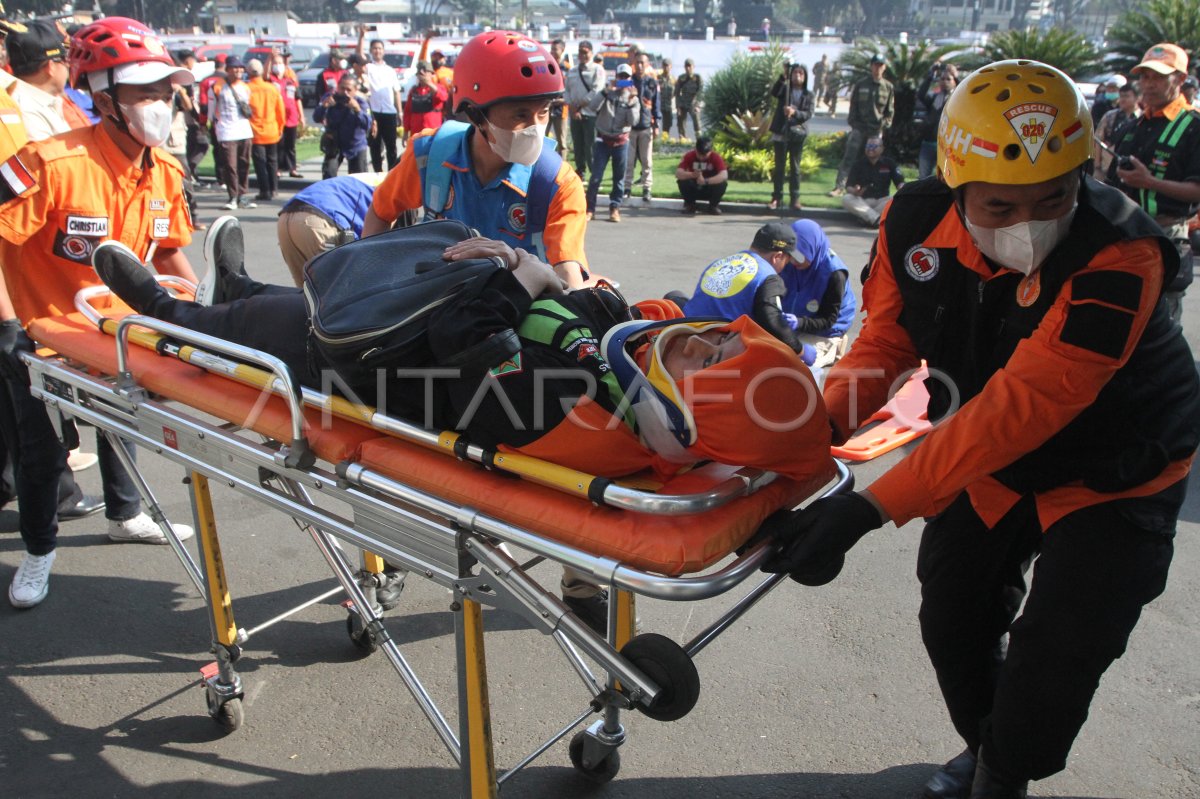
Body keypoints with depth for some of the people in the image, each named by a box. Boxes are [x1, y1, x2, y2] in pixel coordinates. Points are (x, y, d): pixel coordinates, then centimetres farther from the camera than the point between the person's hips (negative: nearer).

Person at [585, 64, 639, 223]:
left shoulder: (633, 98, 5)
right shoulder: (607, 93, 4)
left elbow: (633, 120, -8)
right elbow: (593, 107, -14)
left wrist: (631, 101, -17)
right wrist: (607, 90, -18)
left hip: (621, 141, 1)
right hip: (603, 140, -1)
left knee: (619, 177, 5)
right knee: (596, 176, -5)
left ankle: (614, 208, 14)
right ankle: (590, 208, 2)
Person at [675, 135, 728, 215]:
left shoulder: (716, 157, -20)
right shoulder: (689, 155, -18)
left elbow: (724, 175, -36)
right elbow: (678, 173, -29)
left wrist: (706, 181, -48)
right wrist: (692, 175, -49)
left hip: (710, 190, -1)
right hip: (693, 190, 1)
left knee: (723, 183, -30)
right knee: (682, 181, -28)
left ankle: (714, 205, -2)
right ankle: (689, 204, -1)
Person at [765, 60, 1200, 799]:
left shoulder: (1117, 256, -36)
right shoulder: (916, 224, -20)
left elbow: (1021, 405, -42)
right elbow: (887, 337, -9)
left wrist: (869, 509, -47)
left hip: (1112, 475, -4)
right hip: (988, 460, 4)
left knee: (1055, 653, -7)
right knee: (952, 617, 10)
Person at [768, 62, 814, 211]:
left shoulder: (808, 95, 6)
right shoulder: (785, 89, 5)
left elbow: (809, 114, -6)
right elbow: (774, 92, -17)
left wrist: (795, 112, -24)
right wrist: (783, 77, -30)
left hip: (798, 134, 1)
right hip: (781, 132, -1)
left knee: (795, 167, 5)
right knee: (779, 166, 3)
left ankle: (794, 198, 8)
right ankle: (776, 197, 8)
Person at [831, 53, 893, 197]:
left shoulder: (888, 87, 6)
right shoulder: (860, 85, 4)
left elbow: (890, 110, 10)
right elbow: (853, 106, 6)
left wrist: (884, 125, 1)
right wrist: (853, 122, -2)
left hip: (877, 130, 1)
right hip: (859, 128, -1)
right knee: (849, 158, -8)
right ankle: (839, 187, -9)